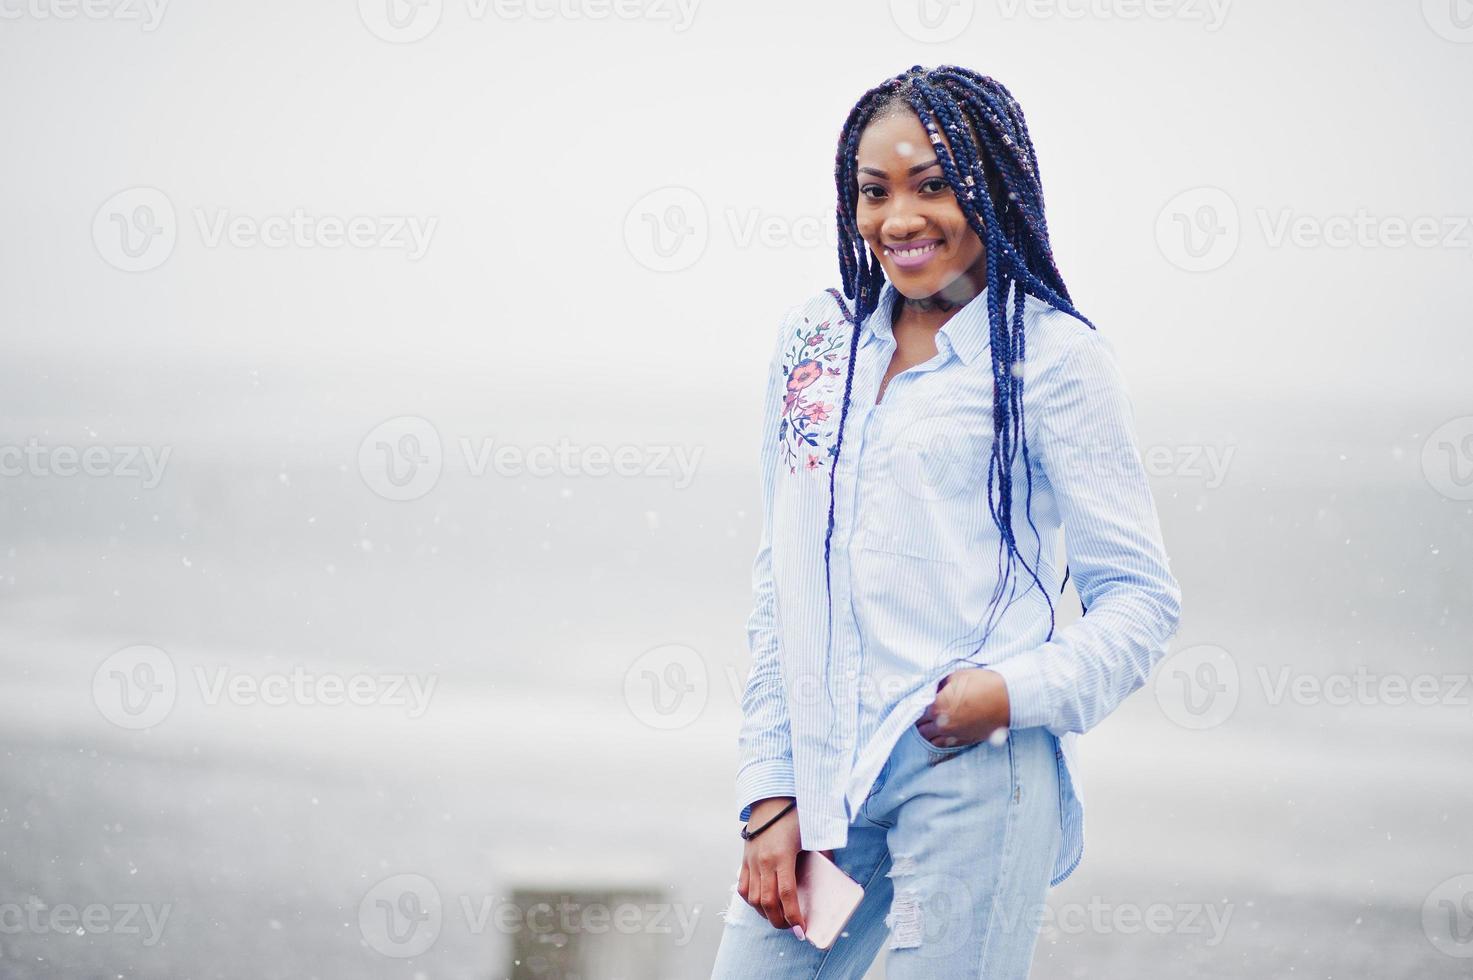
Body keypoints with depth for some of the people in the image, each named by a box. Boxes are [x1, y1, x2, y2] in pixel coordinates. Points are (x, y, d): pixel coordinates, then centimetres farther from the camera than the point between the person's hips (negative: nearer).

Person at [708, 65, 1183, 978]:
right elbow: (780, 584, 14)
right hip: (822, 779, 4)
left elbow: (1142, 598, -2)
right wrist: (770, 794, 8)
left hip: (974, 780, -4)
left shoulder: (1052, 355, -2)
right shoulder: (816, 337, 12)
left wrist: (1014, 689, -19)